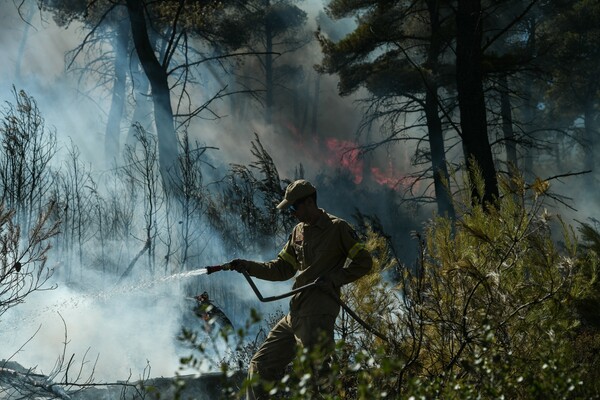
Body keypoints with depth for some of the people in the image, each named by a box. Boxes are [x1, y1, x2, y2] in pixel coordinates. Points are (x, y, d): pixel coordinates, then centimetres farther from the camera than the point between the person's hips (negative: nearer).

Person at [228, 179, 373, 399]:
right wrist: (248, 266, 8)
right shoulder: (298, 232, 19)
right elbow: (282, 269, 20)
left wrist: (333, 280, -13)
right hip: (295, 313, 8)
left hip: (318, 314, -8)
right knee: (260, 367, 6)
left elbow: (363, 261, -3)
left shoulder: (338, 228, -3)